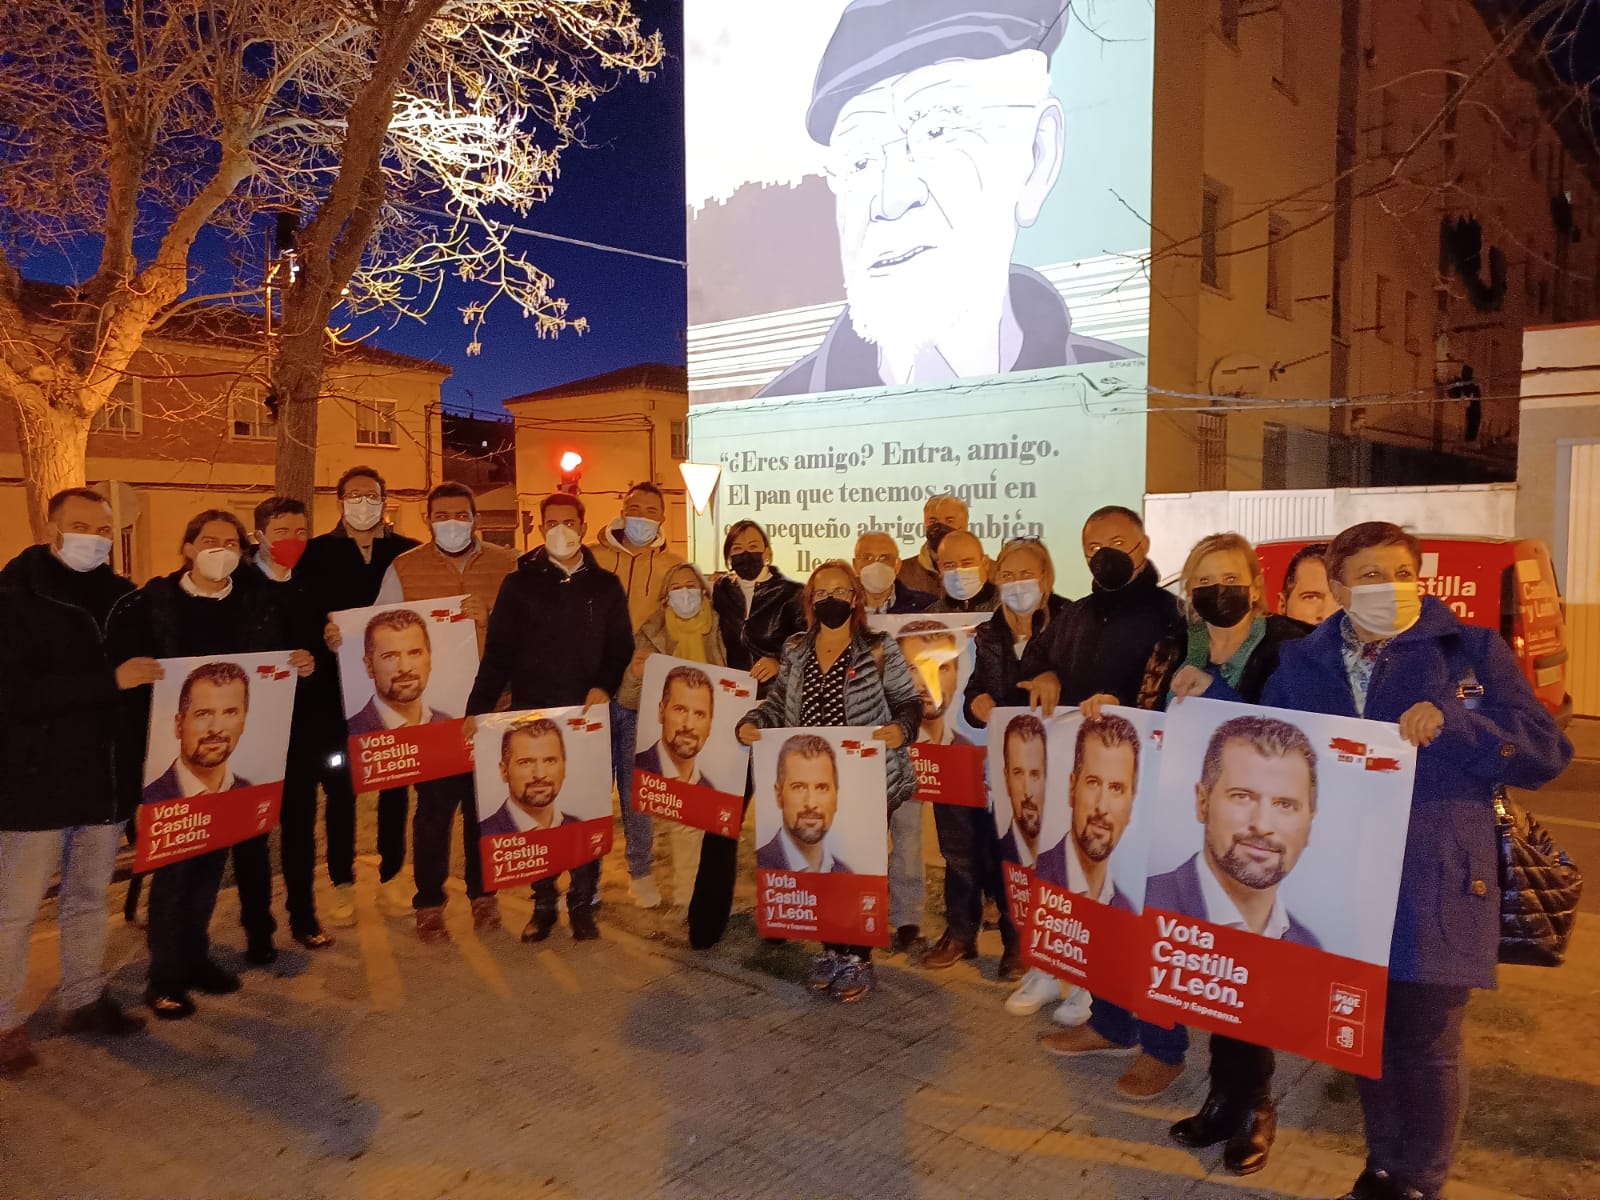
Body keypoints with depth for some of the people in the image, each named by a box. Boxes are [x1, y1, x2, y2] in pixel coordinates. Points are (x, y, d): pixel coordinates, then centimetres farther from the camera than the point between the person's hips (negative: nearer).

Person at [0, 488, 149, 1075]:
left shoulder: (122, 596, 5)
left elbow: (145, 666, 17)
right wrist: (110, 680, -25)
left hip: (106, 777, 5)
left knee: (89, 896, 16)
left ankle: (84, 1000, 30)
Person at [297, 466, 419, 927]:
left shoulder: (410, 552, 5)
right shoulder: (316, 553, 4)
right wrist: (323, 639, -21)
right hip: (337, 688, -1)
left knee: (395, 785, 9)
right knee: (339, 786, 5)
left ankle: (392, 876, 23)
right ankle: (342, 884, 18)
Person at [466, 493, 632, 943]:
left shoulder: (606, 585, 7)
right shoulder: (519, 584, 4)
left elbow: (621, 647, 5)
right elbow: (497, 653, -1)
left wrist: (604, 686, -13)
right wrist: (478, 710, -9)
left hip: (587, 716, 1)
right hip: (532, 716, 0)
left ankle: (583, 903, 16)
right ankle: (543, 903, 18)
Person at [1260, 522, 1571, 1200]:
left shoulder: (1471, 649, -2)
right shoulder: (1301, 664, 6)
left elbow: (1547, 753, -6)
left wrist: (1452, 725, -21)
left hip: (1432, 890, -3)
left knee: (1426, 1043, 8)